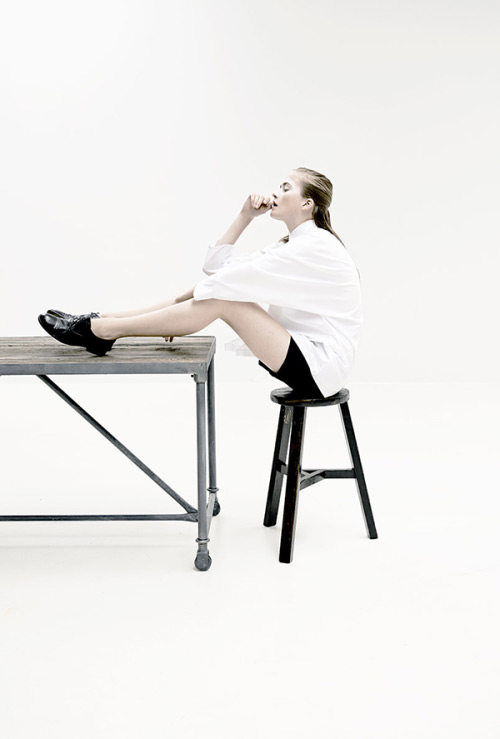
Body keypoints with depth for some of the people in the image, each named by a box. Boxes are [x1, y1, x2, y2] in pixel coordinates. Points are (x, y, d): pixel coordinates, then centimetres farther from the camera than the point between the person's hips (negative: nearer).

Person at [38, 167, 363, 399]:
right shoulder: (293, 245, 17)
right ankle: (103, 322, -1)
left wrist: (180, 300, -12)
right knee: (216, 291, 0)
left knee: (220, 298, -20)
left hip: (319, 367, -9)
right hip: (303, 351, 9)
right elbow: (217, 265, 12)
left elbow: (234, 279, -20)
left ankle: (101, 330, -15)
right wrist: (246, 215, 5)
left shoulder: (317, 246, -15)